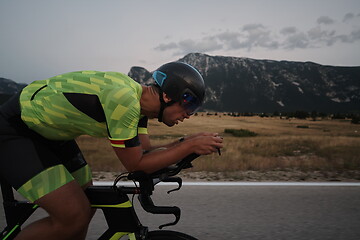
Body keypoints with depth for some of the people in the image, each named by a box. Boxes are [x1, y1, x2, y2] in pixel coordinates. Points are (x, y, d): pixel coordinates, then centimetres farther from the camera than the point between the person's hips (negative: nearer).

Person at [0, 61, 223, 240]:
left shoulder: (140, 99, -3)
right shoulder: (123, 99, -31)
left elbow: (145, 152, 1)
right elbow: (136, 164, -23)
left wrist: (186, 142, -8)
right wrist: (190, 146, -20)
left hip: (47, 131, 9)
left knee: (86, 208, 9)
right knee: (74, 218, -16)